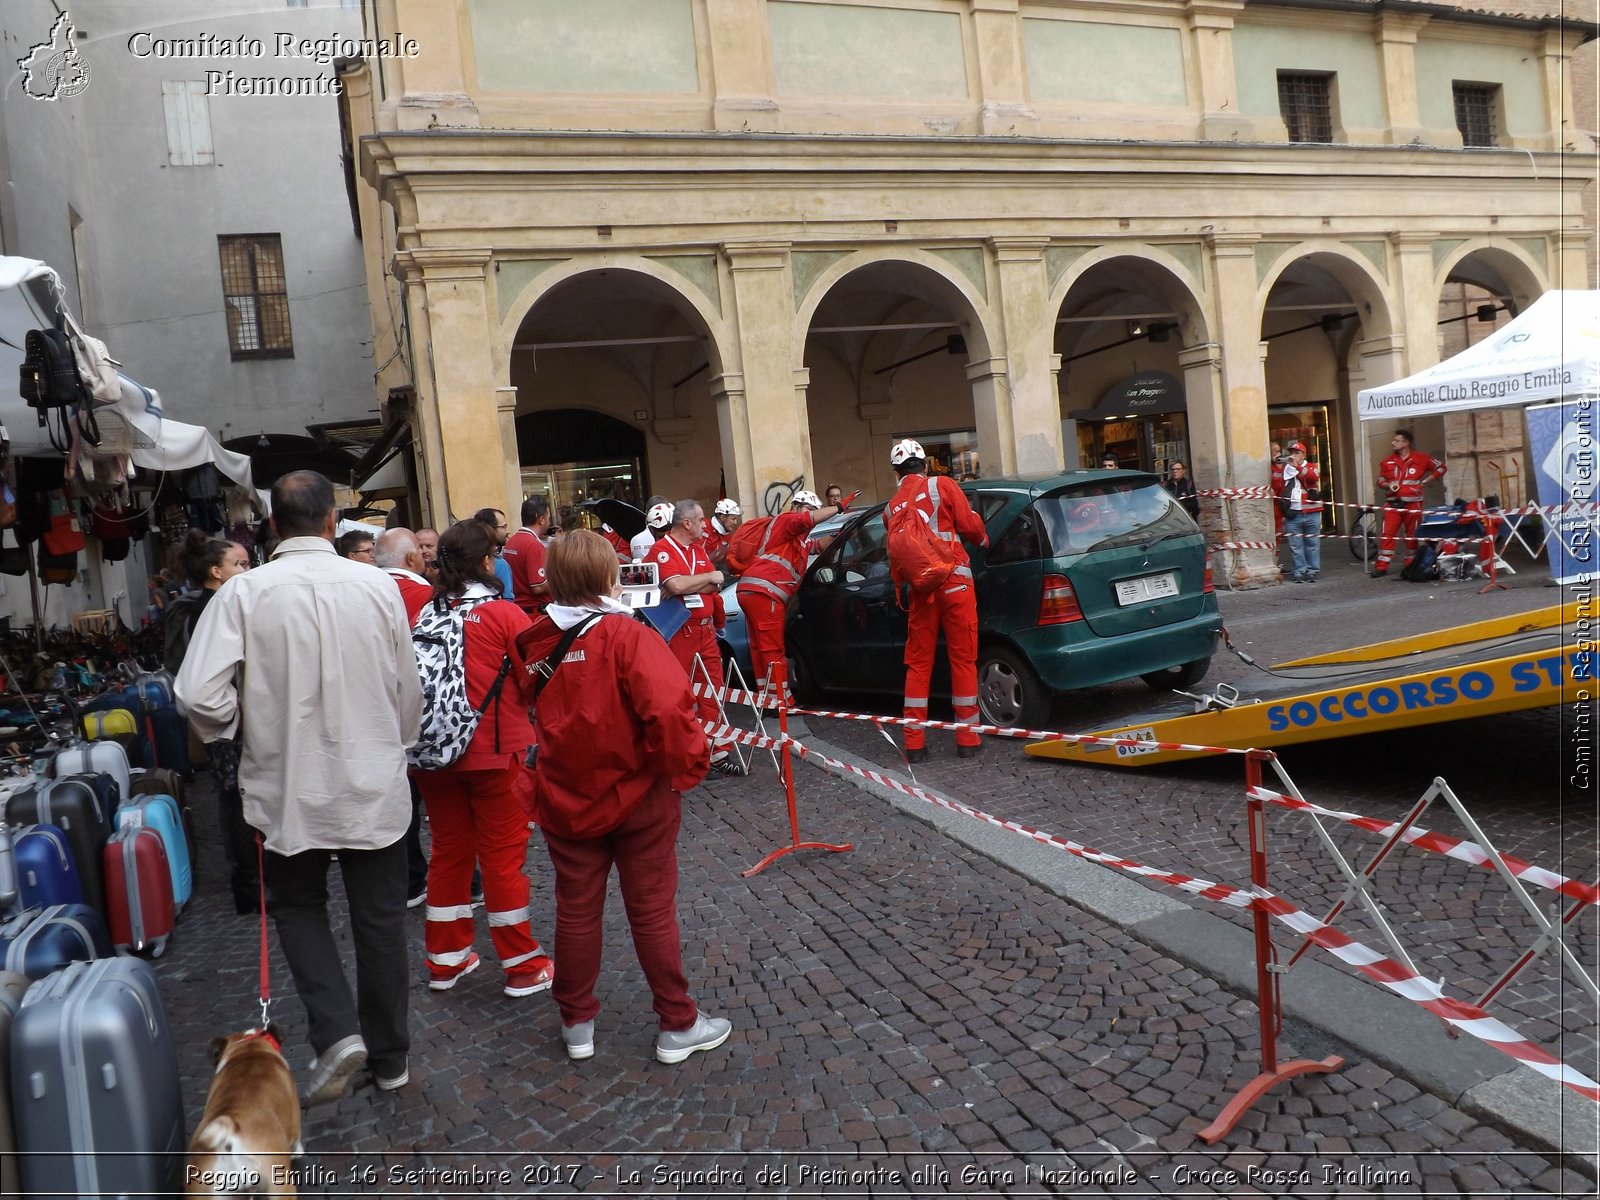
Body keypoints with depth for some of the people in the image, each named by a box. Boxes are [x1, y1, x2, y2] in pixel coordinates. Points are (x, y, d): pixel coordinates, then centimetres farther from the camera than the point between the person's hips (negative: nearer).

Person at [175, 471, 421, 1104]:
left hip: (288, 788, -1)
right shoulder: (378, 586, -9)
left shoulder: (244, 592, -12)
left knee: (299, 907, 22)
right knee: (379, 919, 15)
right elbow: (409, 692, 0)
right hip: (374, 788, 1)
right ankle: (389, 1057, 27)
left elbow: (200, 695, -18)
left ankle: (336, 1030, 6)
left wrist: (234, 727, 5)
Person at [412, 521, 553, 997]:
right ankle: (523, 966, 14)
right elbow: (535, 681, -8)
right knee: (504, 855, 5)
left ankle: (446, 959, 29)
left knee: (448, 851, 17)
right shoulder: (504, 614, -11)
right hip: (495, 750, -4)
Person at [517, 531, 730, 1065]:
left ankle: (577, 1024, 30)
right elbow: (670, 709, -28)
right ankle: (678, 1026, 22)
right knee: (652, 912, 9)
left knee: (576, 913, 16)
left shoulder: (536, 641, -3)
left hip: (565, 801, 4)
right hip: (638, 798, -4)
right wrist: (686, 768, -15)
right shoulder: (627, 635, -19)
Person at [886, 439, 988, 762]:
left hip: (920, 589, 4)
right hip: (954, 583, -3)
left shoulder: (892, 508, 11)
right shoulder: (942, 485, -1)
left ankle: (914, 743, 9)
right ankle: (968, 739, 7)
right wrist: (984, 540, 17)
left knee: (918, 665, 9)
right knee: (963, 660, 3)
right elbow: (970, 525, -3)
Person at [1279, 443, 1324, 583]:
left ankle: (1312, 571, 10)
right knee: (1295, 546, -1)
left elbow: (1312, 477, -15)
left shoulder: (1311, 467, 8)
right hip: (1292, 514, 1)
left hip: (1311, 513, -1)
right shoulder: (1285, 469, 13)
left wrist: (1297, 466, -20)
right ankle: (1300, 571, 4)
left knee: (1312, 544, 4)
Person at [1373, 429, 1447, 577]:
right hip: (1393, 503, 1)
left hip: (1413, 504, -1)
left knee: (1412, 535, 8)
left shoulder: (1420, 459, 1)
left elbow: (1441, 467, 11)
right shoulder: (1388, 462, 6)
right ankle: (1382, 567, -8)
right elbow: (1380, 480, 15)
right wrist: (1388, 485, -8)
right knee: (1387, 534, -8)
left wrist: (1425, 480, 2)